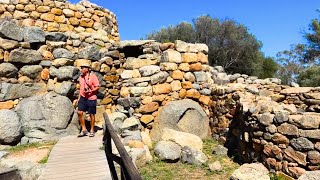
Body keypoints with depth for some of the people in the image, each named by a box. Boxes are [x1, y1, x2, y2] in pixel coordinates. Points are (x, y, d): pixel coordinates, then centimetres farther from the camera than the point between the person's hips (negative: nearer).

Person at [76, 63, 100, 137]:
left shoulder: (92, 76, -9)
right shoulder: (81, 77, 11)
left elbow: (97, 87, -11)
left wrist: (90, 91, -24)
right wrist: (79, 97, 15)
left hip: (91, 98, -5)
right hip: (83, 97, 6)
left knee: (91, 114, 4)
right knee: (79, 112, -4)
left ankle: (92, 130, 19)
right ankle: (84, 129, 10)